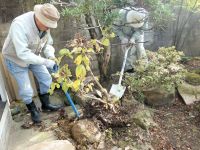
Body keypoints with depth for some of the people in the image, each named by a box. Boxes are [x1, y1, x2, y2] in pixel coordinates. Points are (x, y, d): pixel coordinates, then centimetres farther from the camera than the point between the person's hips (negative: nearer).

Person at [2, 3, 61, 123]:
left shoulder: (45, 24, -17)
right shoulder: (19, 25, -38)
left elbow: (48, 43, -5)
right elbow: (23, 53, -42)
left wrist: (51, 57, -24)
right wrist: (45, 62, -40)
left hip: (33, 56, 6)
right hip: (16, 59, -6)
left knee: (46, 79, 8)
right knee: (26, 90, -1)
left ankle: (46, 104, 30)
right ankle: (33, 110, 28)